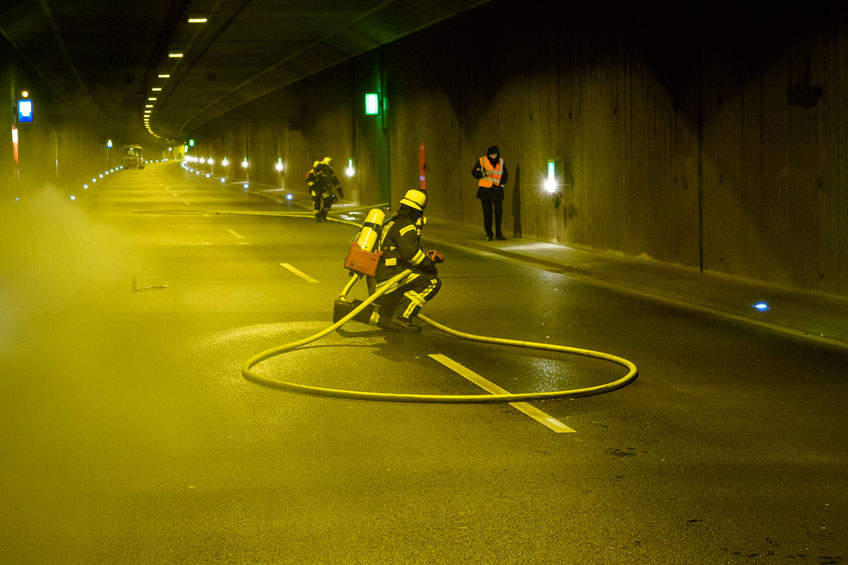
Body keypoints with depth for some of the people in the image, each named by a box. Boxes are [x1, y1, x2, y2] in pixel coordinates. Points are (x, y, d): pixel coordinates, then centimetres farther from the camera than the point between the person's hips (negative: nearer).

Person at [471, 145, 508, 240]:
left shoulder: (501, 161, 8)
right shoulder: (482, 160, -2)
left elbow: (504, 174, 19)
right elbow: (474, 172, -1)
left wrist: (502, 184, 4)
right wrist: (485, 173, -15)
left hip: (497, 190, 2)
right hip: (485, 189, -2)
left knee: (499, 211, -5)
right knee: (487, 212, -3)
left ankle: (498, 233, 3)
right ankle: (489, 233, 5)